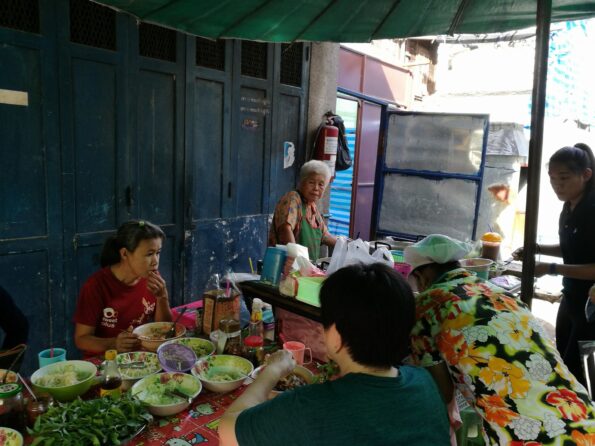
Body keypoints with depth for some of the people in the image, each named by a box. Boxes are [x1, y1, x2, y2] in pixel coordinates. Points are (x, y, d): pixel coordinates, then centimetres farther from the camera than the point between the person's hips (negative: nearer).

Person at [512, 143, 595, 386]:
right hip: (571, 299, 9)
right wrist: (536, 249, 2)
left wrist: (551, 269, -27)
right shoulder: (570, 207, 2)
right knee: (562, 364, 22)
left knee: (575, 372, 3)